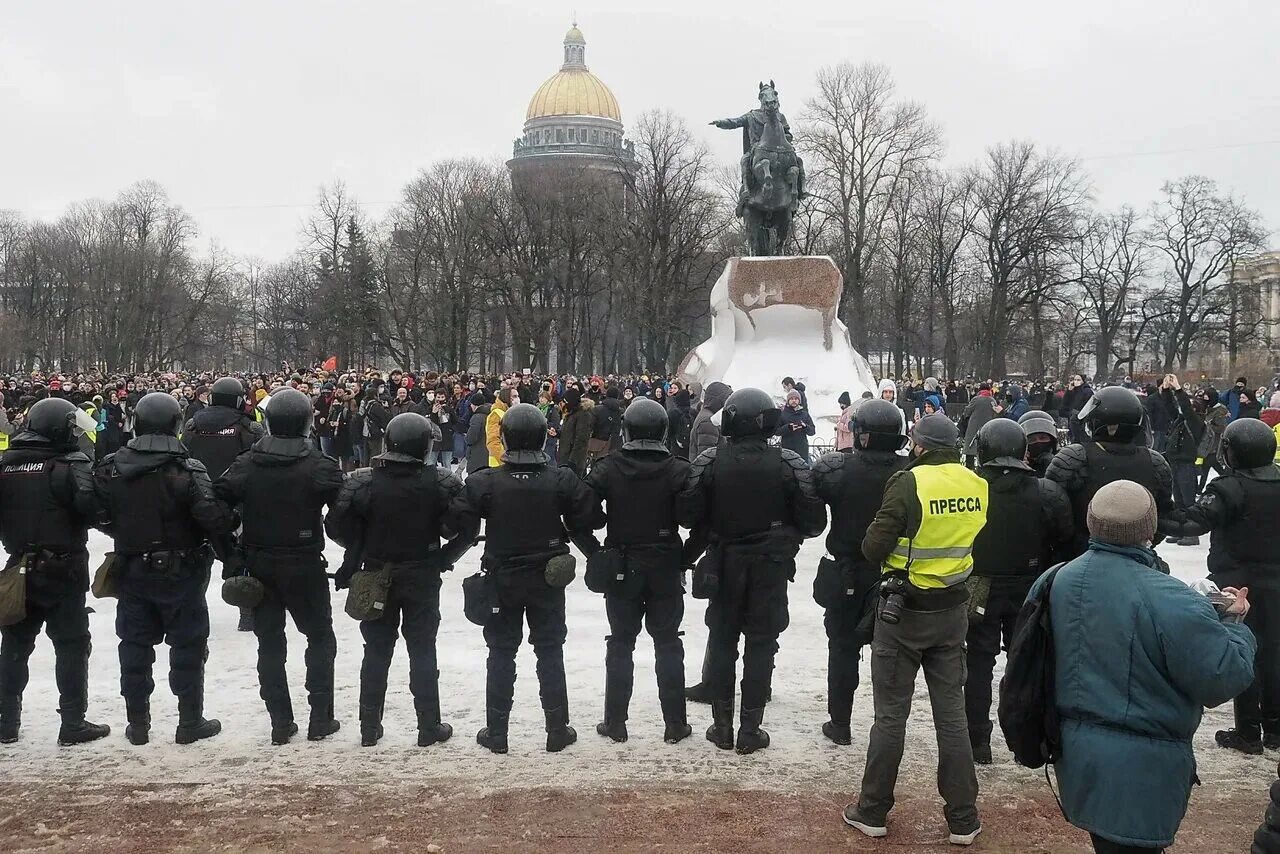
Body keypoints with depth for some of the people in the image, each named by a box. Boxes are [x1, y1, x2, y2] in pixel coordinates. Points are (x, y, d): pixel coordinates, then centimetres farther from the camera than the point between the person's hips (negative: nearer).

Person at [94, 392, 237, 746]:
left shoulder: (110, 469, -3)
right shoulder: (186, 470, -18)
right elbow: (215, 519, -24)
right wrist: (230, 557, -8)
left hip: (131, 571, 4)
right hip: (180, 573, -4)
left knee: (135, 645, 15)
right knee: (187, 646, 8)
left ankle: (137, 723, 23)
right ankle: (190, 722, 14)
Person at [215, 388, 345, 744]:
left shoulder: (245, 465, -3)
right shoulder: (320, 467, -14)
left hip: (258, 566, 3)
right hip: (304, 567, -3)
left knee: (269, 642, 13)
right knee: (320, 637, 13)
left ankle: (281, 721, 14)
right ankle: (320, 718, 12)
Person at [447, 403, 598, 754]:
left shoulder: (484, 482, -14)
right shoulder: (563, 480, -12)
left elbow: (461, 526, -11)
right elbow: (584, 524, -7)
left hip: (501, 579, 0)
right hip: (548, 579, 1)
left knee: (501, 653, 12)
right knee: (550, 652, 11)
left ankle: (496, 732, 17)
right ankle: (557, 730, 17)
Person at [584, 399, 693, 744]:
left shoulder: (608, 468, -8)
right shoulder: (679, 470, -9)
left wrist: (596, 550, 2)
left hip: (621, 569, 0)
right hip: (666, 570, 0)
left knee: (620, 644, 11)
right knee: (668, 644, 9)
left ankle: (615, 722, 16)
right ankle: (675, 724, 13)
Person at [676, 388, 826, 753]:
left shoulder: (709, 461, -11)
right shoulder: (790, 463, -12)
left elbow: (688, 514, -11)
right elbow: (813, 520, -9)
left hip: (724, 564, 1)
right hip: (771, 567, -1)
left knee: (722, 642, 14)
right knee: (761, 645, 9)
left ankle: (722, 726, 19)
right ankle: (750, 730, 12)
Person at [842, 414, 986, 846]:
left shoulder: (909, 482, -18)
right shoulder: (977, 485, -2)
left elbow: (874, 548, -17)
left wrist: (875, 539, 2)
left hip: (905, 610, -4)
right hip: (953, 611, 5)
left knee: (891, 714, 7)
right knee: (952, 713, 13)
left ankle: (873, 812, 18)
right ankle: (963, 819, 20)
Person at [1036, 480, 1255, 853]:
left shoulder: (1056, 581, -4)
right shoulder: (1169, 600, -25)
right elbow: (1225, 678, -18)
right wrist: (1233, 623, 1)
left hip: (1076, 751, 6)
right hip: (1139, 767, -6)